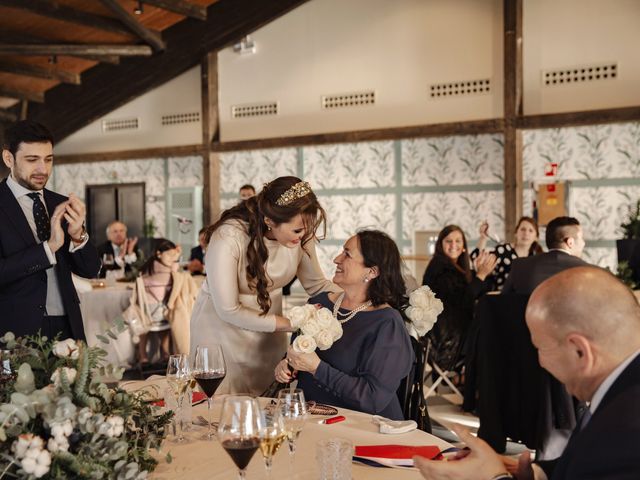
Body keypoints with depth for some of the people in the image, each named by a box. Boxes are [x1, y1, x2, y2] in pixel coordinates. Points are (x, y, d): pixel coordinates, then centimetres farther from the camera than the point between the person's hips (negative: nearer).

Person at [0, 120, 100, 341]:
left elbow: (90, 270, 5)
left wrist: (78, 235, -13)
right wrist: (49, 246, -23)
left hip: (67, 328, 4)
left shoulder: (61, 205, 7)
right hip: (19, 331, -4)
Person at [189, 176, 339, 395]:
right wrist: (290, 323, -23)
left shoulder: (301, 233, -16)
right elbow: (228, 310, -23)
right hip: (222, 327, -4)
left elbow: (316, 284, -2)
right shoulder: (228, 237, -29)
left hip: (269, 330, 4)